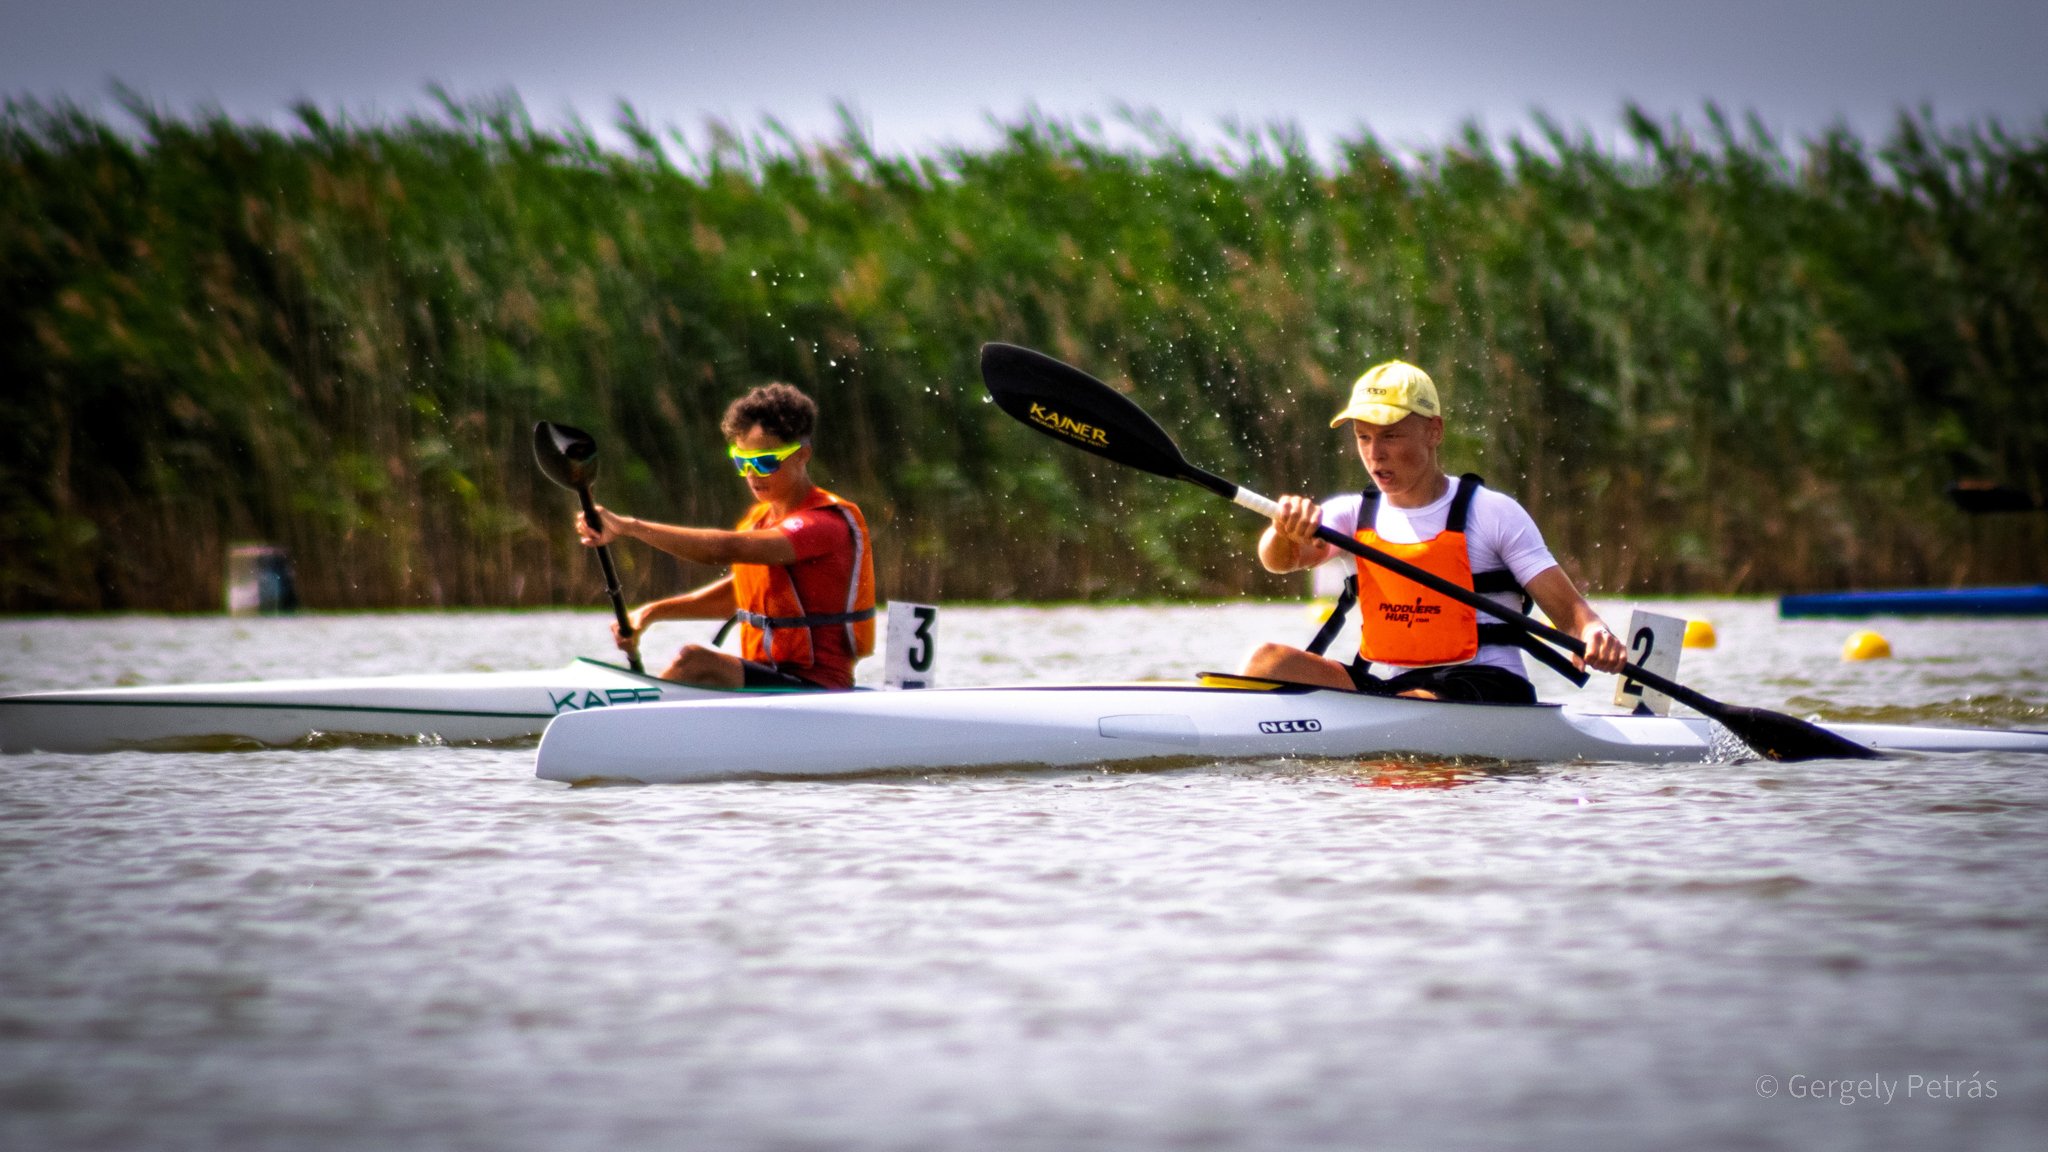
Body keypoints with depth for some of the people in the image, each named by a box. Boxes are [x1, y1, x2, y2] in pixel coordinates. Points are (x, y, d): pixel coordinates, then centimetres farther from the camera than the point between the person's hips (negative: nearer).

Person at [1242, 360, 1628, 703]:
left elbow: (1568, 607, -4)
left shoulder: (1493, 513, 0)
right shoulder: (1355, 513, 11)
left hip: (1487, 691, -4)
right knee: (1268, 661, -19)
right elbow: (1278, 561, -6)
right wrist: (1285, 531, -31)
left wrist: (1594, 633, -28)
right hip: (1385, 686, 4)